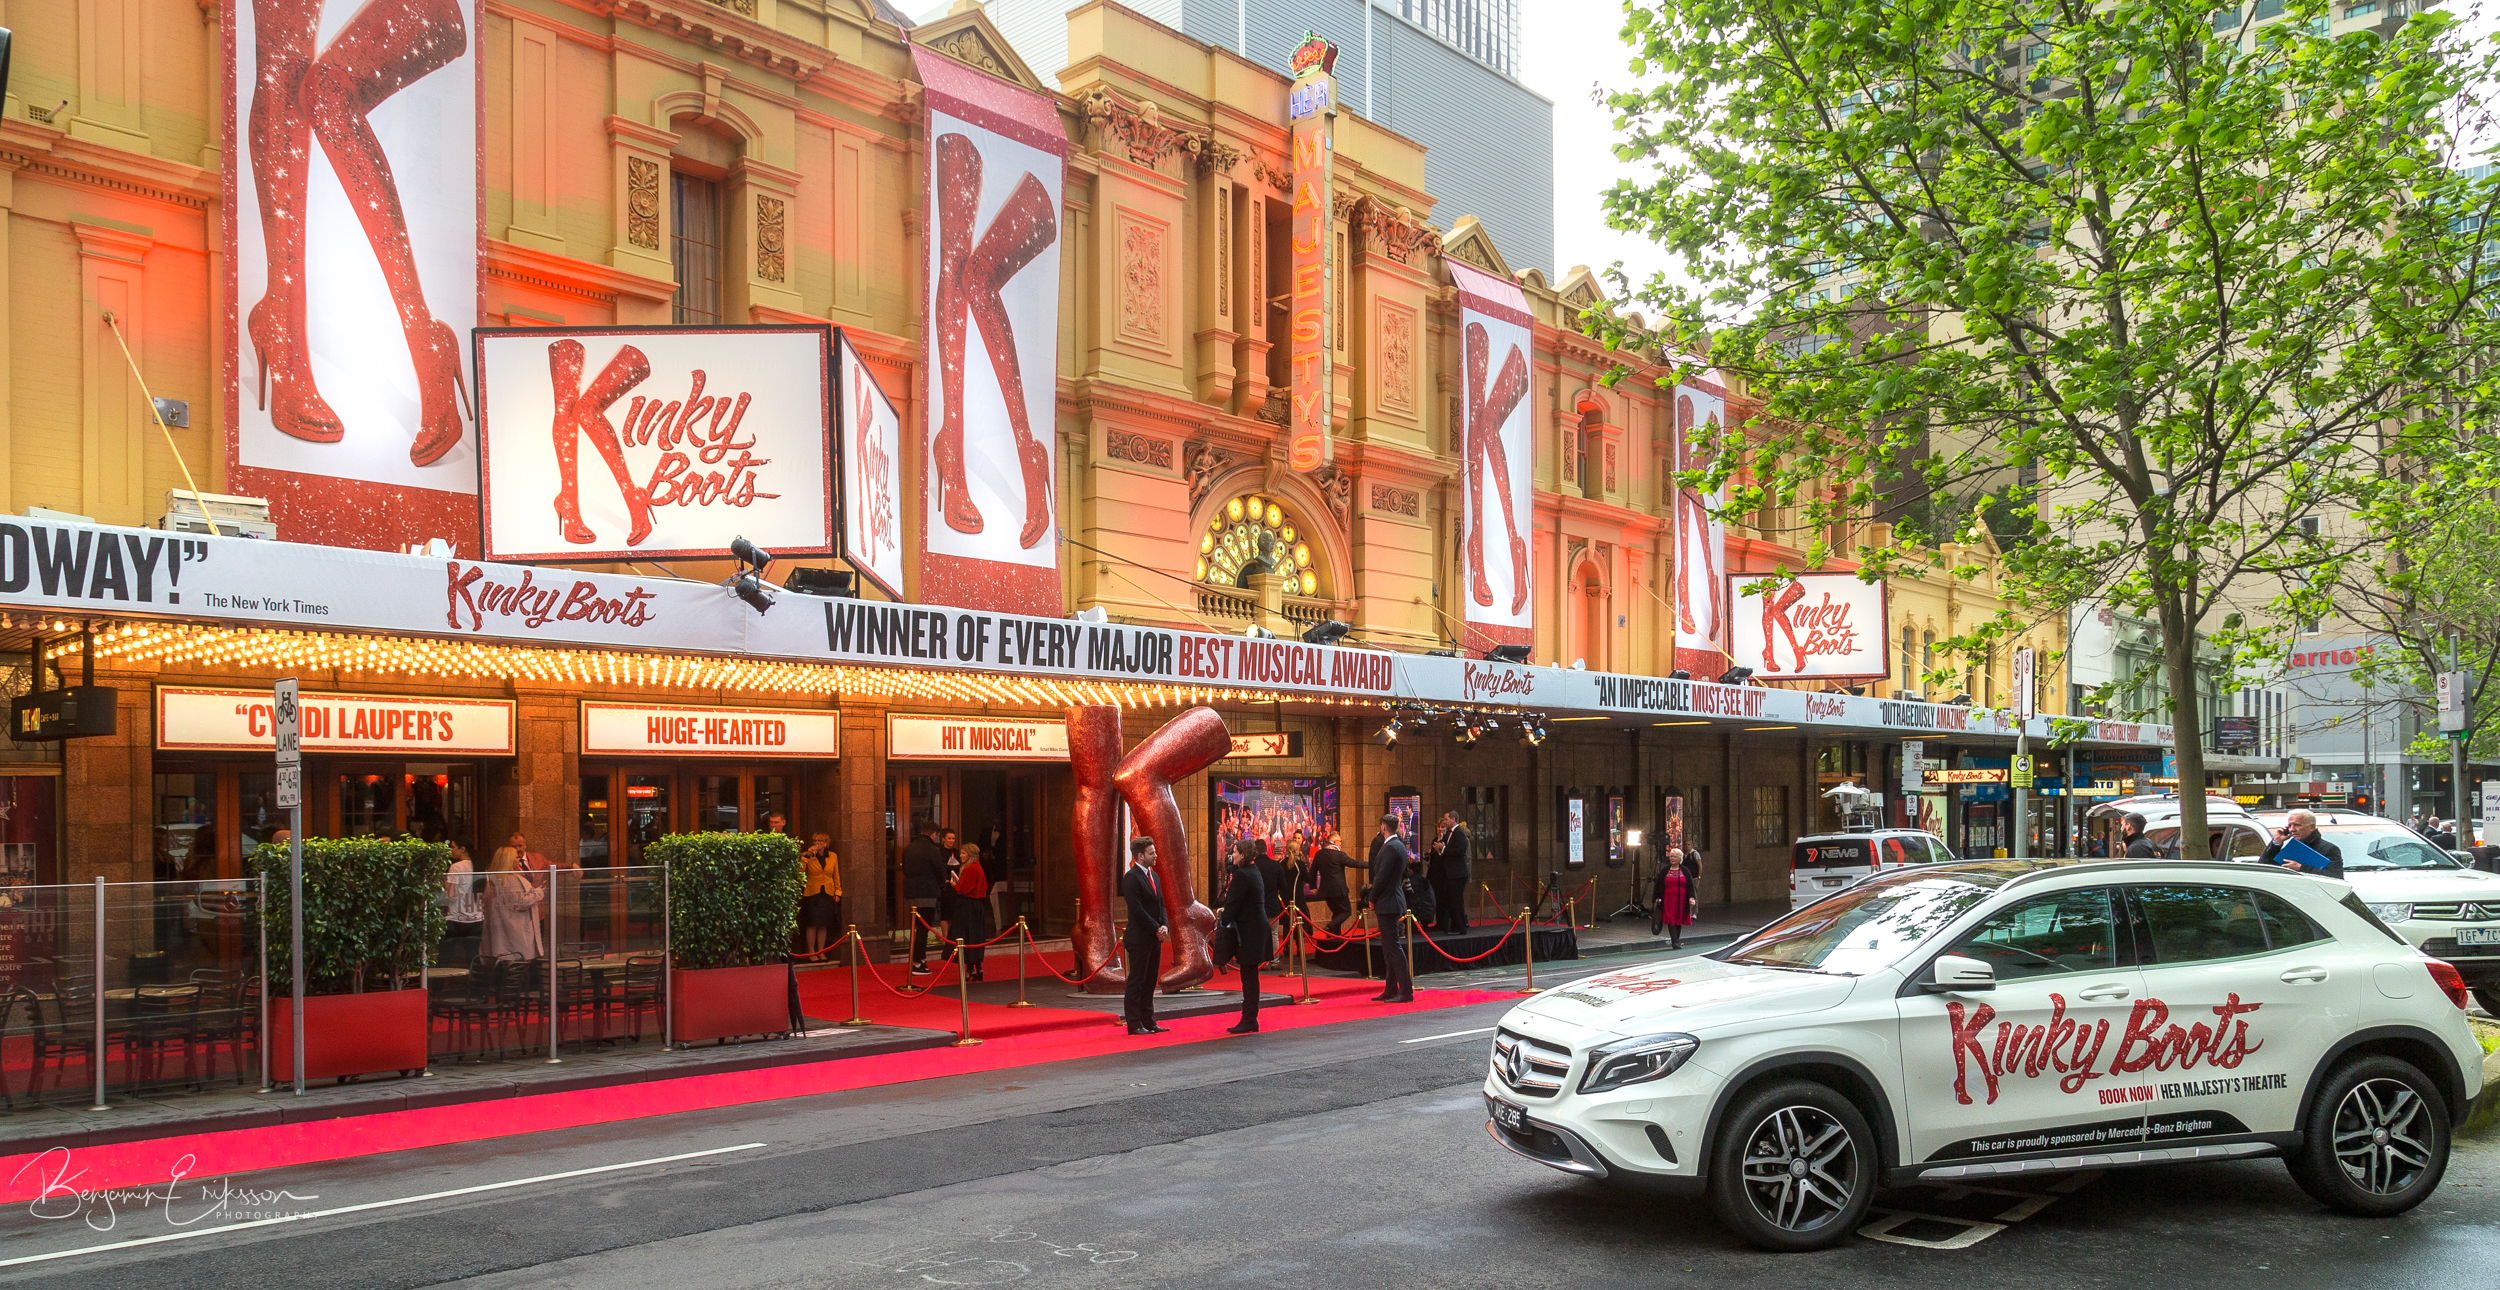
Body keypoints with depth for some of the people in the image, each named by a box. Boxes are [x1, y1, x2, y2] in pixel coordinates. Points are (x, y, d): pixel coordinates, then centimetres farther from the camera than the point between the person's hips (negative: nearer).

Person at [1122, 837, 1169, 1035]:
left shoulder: (1153, 876, 15)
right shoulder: (1131, 878, -13)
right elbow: (1137, 909, -18)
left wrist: (1164, 926, -1)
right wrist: (1156, 929, -15)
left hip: (1154, 937, 8)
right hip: (1139, 938, -8)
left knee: (1149, 981, 12)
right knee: (1136, 981, -3)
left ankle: (1147, 1021, 17)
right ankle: (1134, 1024, 2)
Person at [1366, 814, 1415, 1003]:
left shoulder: (1391, 847, -18)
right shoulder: (1399, 845, 13)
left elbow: (1382, 876, -21)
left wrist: (1372, 899, -7)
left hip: (1388, 903, -10)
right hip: (1391, 902, 10)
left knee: (1393, 947, -8)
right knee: (1390, 947, 14)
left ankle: (1406, 991, -8)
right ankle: (1390, 990, 20)